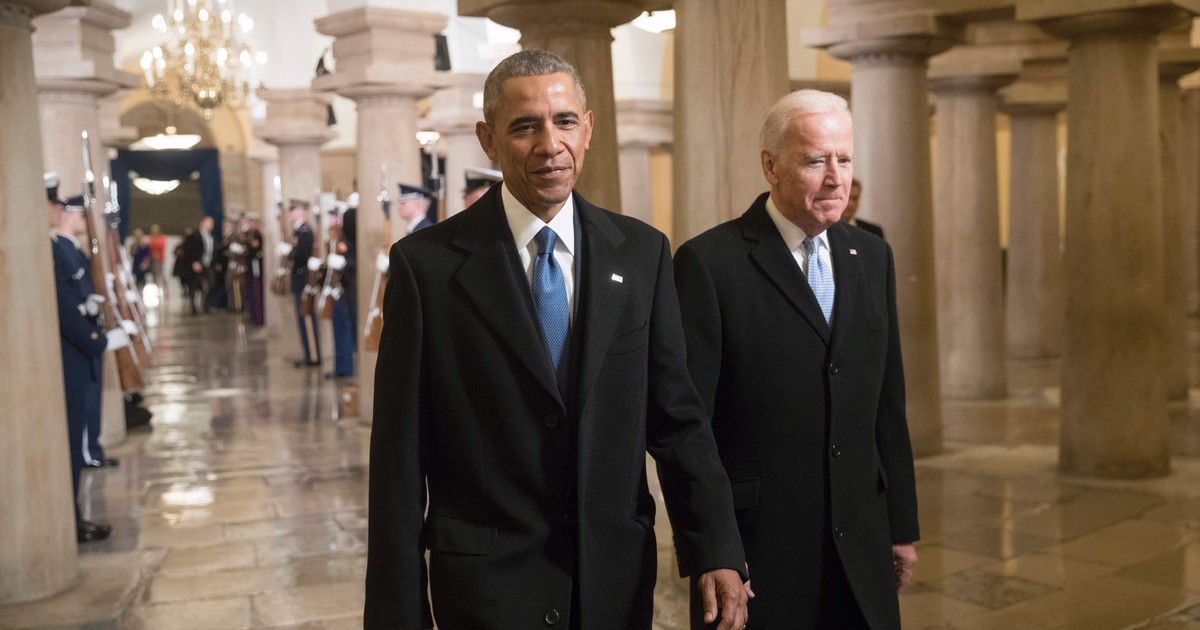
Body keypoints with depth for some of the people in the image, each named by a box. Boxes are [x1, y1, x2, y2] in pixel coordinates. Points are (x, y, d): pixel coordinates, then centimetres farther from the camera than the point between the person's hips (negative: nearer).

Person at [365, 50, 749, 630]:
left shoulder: (642, 252, 0)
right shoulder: (427, 263, -8)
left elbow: (676, 417, 2)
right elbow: (400, 454, -6)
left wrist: (717, 553, -6)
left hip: (619, 577, 3)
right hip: (490, 582, -2)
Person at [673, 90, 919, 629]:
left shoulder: (872, 257, 7)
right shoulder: (709, 262, -11)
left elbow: (888, 405, 10)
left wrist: (902, 525, 11)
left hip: (861, 546, 5)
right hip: (756, 549, -5)